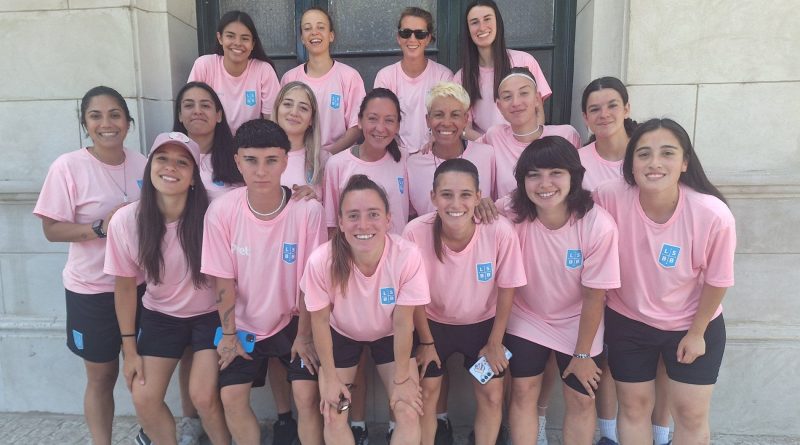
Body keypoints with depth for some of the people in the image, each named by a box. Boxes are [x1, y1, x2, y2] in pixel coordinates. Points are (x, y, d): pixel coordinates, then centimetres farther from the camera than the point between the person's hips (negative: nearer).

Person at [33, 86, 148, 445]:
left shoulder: (141, 163, 0)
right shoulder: (68, 167, -13)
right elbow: (52, 229, -12)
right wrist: (100, 227, -26)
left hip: (141, 284, 4)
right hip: (91, 291, -4)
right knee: (101, 377, 11)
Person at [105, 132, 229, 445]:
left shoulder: (209, 215, -24)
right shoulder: (125, 220, -17)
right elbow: (125, 285, -5)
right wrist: (129, 348, 0)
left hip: (210, 314, -2)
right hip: (159, 315, 3)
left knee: (203, 396, -9)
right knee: (143, 399, -1)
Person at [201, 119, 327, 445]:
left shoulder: (308, 211, -23)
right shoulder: (221, 211, -18)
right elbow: (224, 279, -8)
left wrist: (304, 333, -7)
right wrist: (229, 334, -2)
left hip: (293, 321, -1)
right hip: (245, 323, 2)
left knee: (307, 395, -8)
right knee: (231, 397, 0)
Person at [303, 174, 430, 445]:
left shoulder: (408, 256, -35)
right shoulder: (321, 261, -33)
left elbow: (402, 322, -20)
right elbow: (320, 321, -15)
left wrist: (401, 379, -10)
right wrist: (330, 378, -6)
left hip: (390, 336, 0)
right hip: (341, 335, 0)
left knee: (409, 414, -5)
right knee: (333, 417, 1)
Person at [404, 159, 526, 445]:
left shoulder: (501, 232, -30)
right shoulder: (416, 232, -30)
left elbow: (506, 289, -12)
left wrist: (495, 343, -3)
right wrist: (426, 342, -3)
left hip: (483, 324, 1)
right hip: (433, 322, 0)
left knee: (491, 396, 6)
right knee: (426, 393, 5)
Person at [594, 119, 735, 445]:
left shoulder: (713, 215, -27)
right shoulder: (609, 198, -26)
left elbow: (717, 281, -11)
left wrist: (696, 333, -1)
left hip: (693, 324, 0)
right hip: (628, 321, 1)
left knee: (691, 414, 12)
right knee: (634, 406, 15)